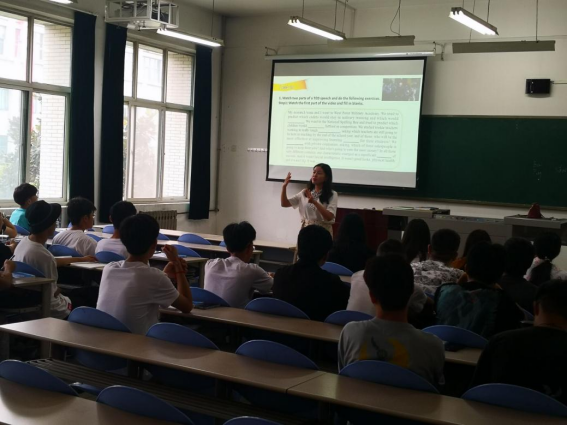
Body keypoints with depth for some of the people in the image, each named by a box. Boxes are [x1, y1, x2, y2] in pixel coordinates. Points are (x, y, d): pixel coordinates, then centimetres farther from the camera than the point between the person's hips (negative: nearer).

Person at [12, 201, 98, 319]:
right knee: (94, 295, 10)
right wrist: (59, 290, -1)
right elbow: (53, 292, -24)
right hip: (51, 311, -8)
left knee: (87, 292, 22)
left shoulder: (24, 242, -3)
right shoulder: (41, 254, -32)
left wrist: (81, 259, 21)